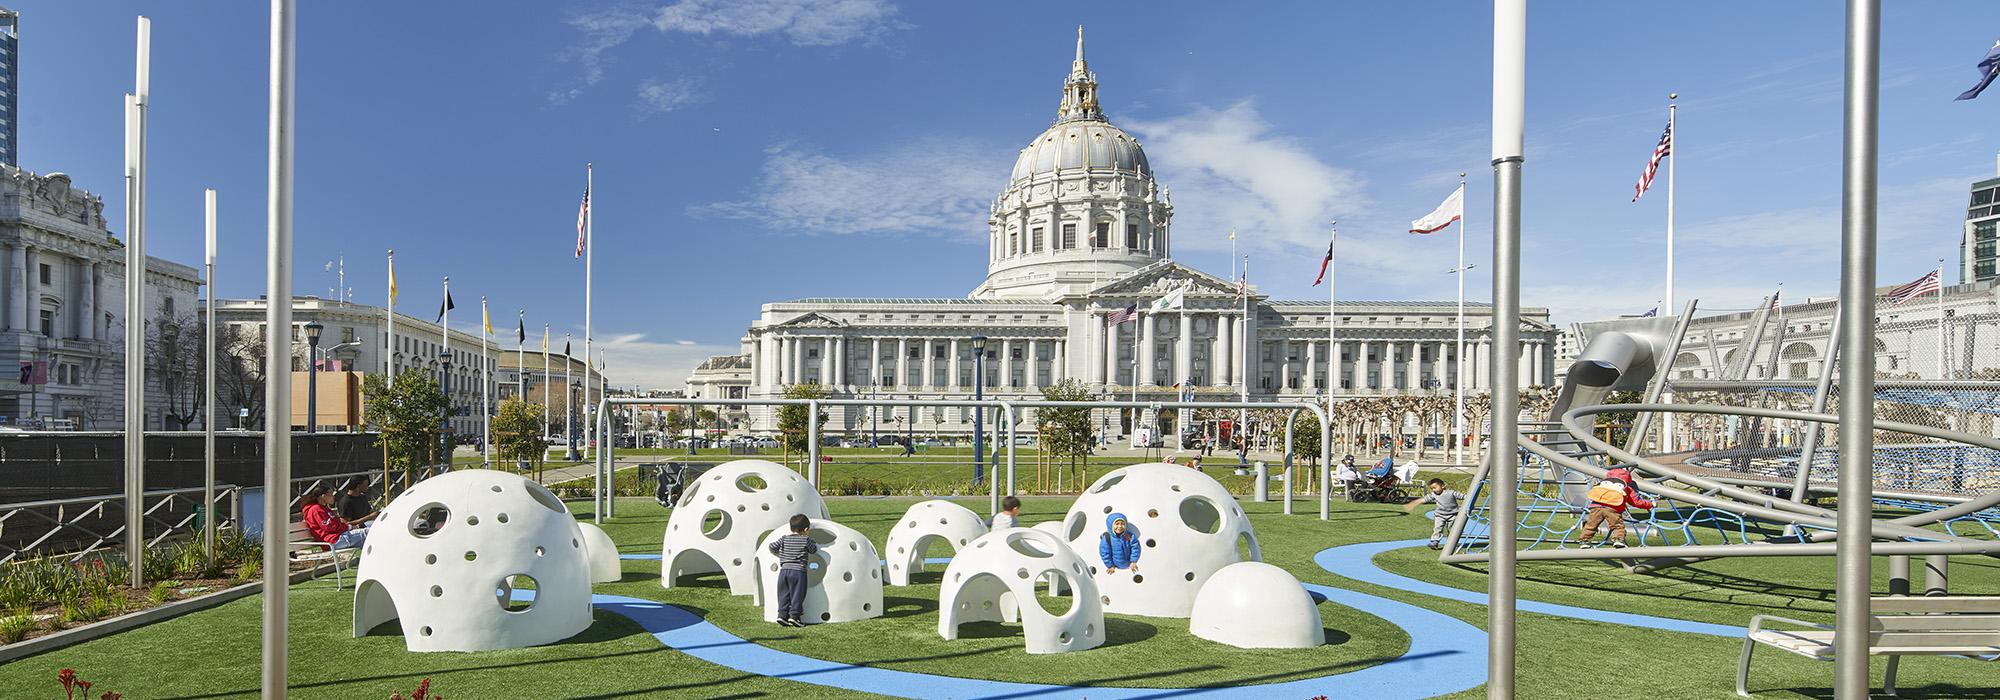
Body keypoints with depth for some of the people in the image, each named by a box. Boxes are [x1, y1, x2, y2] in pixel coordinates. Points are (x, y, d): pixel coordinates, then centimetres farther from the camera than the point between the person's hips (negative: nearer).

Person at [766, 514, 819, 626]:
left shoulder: (784, 539, 8)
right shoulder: (806, 540, -2)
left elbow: (772, 546, 9)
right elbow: (813, 550, 9)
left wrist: (778, 553, 28)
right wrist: (812, 543, 28)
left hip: (784, 570, 4)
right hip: (798, 571, -4)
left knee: (783, 593, 11)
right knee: (797, 594, 2)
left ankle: (782, 614, 7)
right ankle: (794, 615, -2)